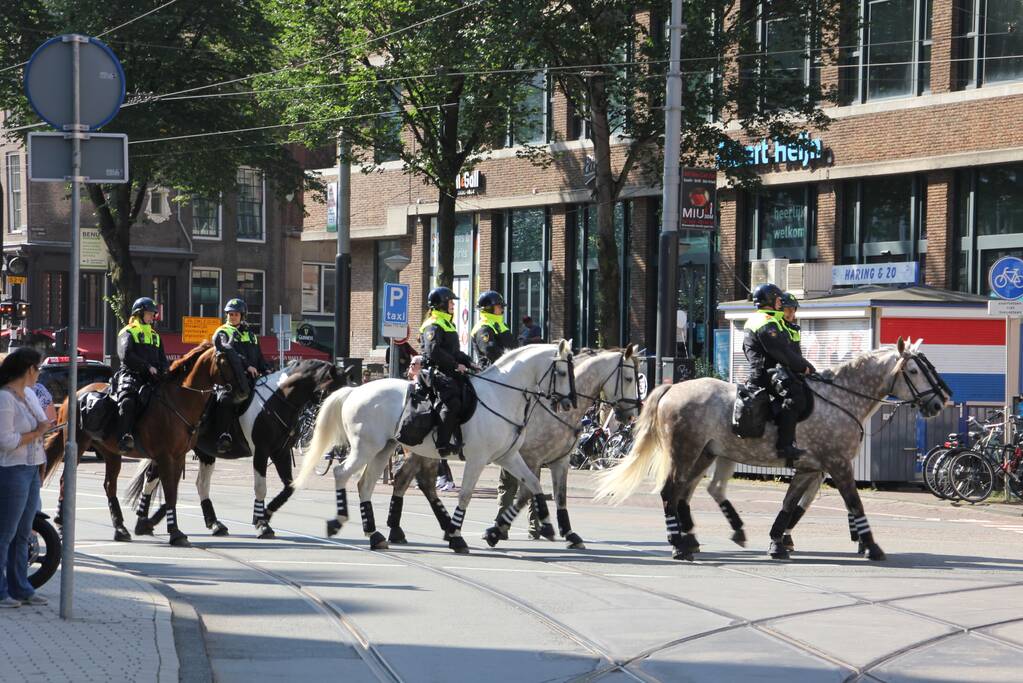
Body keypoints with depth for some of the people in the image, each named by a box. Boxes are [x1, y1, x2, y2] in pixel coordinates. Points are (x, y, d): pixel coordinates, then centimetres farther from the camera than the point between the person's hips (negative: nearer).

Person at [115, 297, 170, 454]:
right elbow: (126, 356, -10)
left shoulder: (155, 337, 29)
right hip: (131, 375, -6)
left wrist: (165, 371, 1)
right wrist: (148, 366, -15)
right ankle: (125, 437, -41)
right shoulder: (128, 333, 7)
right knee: (127, 401, -34)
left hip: (152, 378, 7)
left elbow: (163, 359, 24)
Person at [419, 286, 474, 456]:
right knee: (452, 401, -28)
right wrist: (456, 365, -19)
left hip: (449, 372, 11)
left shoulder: (447, 324, 25)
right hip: (436, 371, -11)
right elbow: (434, 352, -20)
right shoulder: (433, 325, -7)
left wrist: (468, 362, 12)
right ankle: (443, 444, -32)